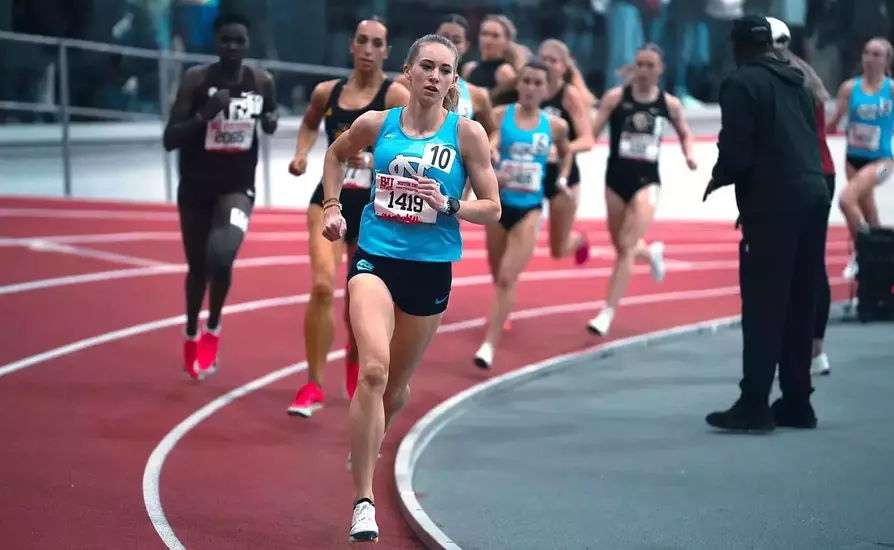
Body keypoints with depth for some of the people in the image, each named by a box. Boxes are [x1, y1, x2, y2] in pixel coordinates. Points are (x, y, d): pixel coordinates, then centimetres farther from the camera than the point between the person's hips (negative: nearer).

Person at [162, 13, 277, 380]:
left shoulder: (262, 81, -3)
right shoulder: (196, 80, -12)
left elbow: (270, 125, 18)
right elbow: (169, 139, -14)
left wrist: (271, 122, -6)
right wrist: (204, 115, -29)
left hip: (237, 187, 0)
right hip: (196, 187, 0)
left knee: (221, 257, -25)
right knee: (198, 267, 12)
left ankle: (212, 330, 0)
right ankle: (192, 337, 38)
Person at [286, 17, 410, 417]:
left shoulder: (396, 96, -9)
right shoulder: (327, 93, 4)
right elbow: (309, 124, 26)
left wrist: (371, 161, -35)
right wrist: (302, 155, 7)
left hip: (375, 208, -1)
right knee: (322, 285, -20)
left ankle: (354, 367, 45)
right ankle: (313, 386, -14)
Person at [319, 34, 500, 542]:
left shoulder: (466, 133, -4)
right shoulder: (376, 124, 0)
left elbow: (493, 210, -1)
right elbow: (336, 155, 22)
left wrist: (448, 205, -17)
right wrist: (332, 206, 11)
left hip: (431, 269, 1)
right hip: (376, 258, -1)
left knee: (395, 386, 15)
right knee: (374, 369, -23)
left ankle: (366, 446, 50)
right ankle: (364, 502, -21)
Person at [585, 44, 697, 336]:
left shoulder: (669, 104, 0)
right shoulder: (615, 98, -6)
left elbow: (684, 133, 17)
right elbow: (591, 133, -8)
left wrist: (689, 155, -2)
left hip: (646, 180, -1)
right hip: (617, 177, 1)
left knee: (627, 247, -14)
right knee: (621, 248, 14)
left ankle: (608, 313, -10)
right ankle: (651, 252, 52)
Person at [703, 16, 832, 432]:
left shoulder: (742, 83, -4)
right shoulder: (796, 83, 19)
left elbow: (737, 152, -12)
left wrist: (717, 180, 9)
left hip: (774, 203, -7)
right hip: (813, 196, 7)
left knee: (763, 307, -6)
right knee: (800, 306, 11)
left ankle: (754, 405, -7)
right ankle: (796, 402, 13)